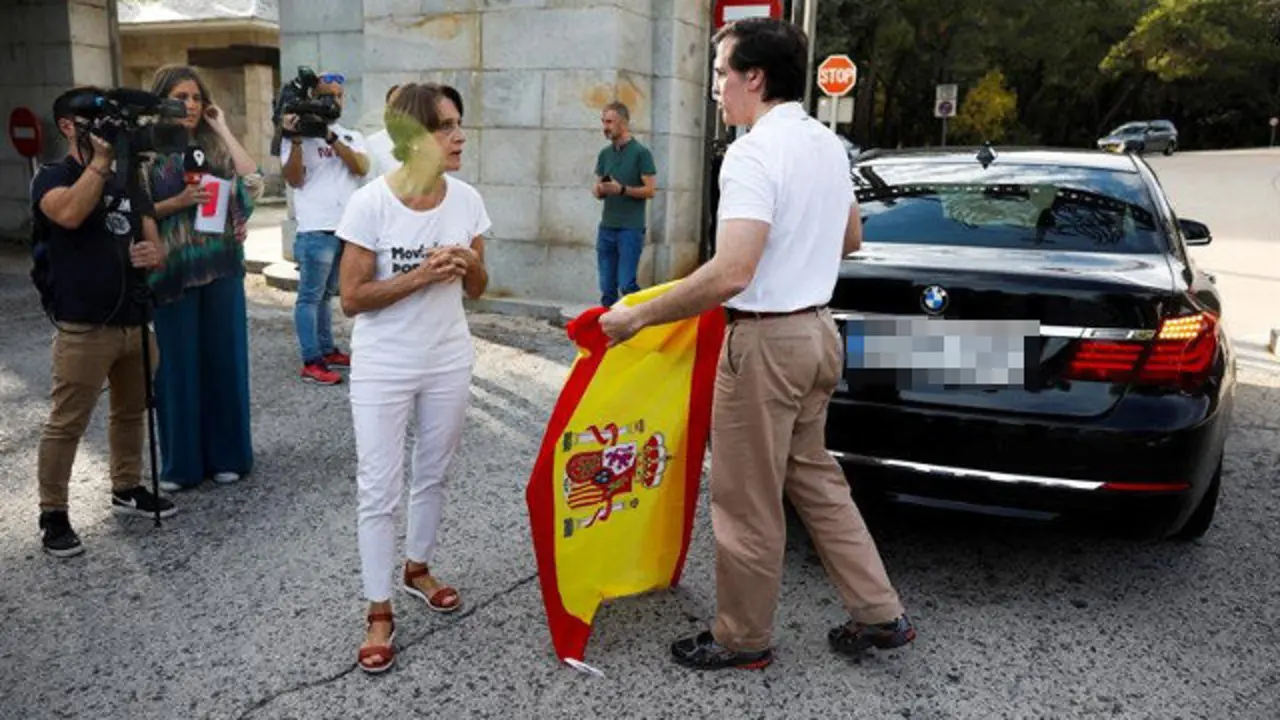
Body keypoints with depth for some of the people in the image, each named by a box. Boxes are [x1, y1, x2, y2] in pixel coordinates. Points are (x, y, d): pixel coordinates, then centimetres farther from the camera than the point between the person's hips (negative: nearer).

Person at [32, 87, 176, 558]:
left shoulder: (128, 183, 14)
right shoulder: (52, 178, -3)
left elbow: (152, 242, 12)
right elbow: (71, 214, -27)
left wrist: (152, 254, -12)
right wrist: (100, 159, -24)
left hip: (134, 322, 6)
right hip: (83, 329, -6)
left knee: (131, 412, 18)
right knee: (67, 424, 0)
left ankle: (127, 489, 35)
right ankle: (53, 515, 11)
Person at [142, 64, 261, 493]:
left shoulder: (213, 146, 8)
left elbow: (253, 180, -10)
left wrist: (223, 128, -4)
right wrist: (180, 202, -17)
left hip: (220, 267, 3)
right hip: (173, 270, -2)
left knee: (223, 357, 8)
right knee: (178, 362, 4)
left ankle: (226, 455, 20)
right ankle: (181, 461, 17)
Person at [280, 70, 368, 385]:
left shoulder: (352, 136, 12)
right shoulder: (299, 134, -1)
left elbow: (362, 168, -7)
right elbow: (294, 179, -11)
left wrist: (330, 136, -15)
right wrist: (296, 139, -19)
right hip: (317, 230, -5)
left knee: (326, 294, 17)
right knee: (310, 296, -1)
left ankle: (327, 350, 25)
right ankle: (311, 362, 1)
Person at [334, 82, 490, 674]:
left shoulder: (466, 199, -4)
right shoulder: (371, 203, -16)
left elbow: (477, 290, 6)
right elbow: (352, 299, -14)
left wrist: (469, 264, -16)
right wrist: (419, 275, -24)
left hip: (448, 364, 4)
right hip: (383, 370, -4)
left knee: (432, 475, 18)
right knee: (380, 490, 1)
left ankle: (417, 569, 41)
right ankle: (379, 614, 15)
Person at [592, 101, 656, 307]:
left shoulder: (641, 153, -4)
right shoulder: (604, 154, 13)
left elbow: (650, 190, -8)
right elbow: (597, 191, 16)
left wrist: (622, 189, -20)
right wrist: (599, 190, -8)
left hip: (631, 228, -6)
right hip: (606, 228, 6)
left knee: (627, 284, -9)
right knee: (607, 287, 7)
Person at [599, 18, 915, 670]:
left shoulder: (754, 152, -19)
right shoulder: (827, 145, 9)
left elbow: (731, 274, -29)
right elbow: (850, 239, 23)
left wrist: (637, 317, -21)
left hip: (767, 340, -9)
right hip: (816, 329, 9)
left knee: (746, 501, 6)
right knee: (813, 479, 20)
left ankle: (741, 639, 22)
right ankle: (878, 614, 26)